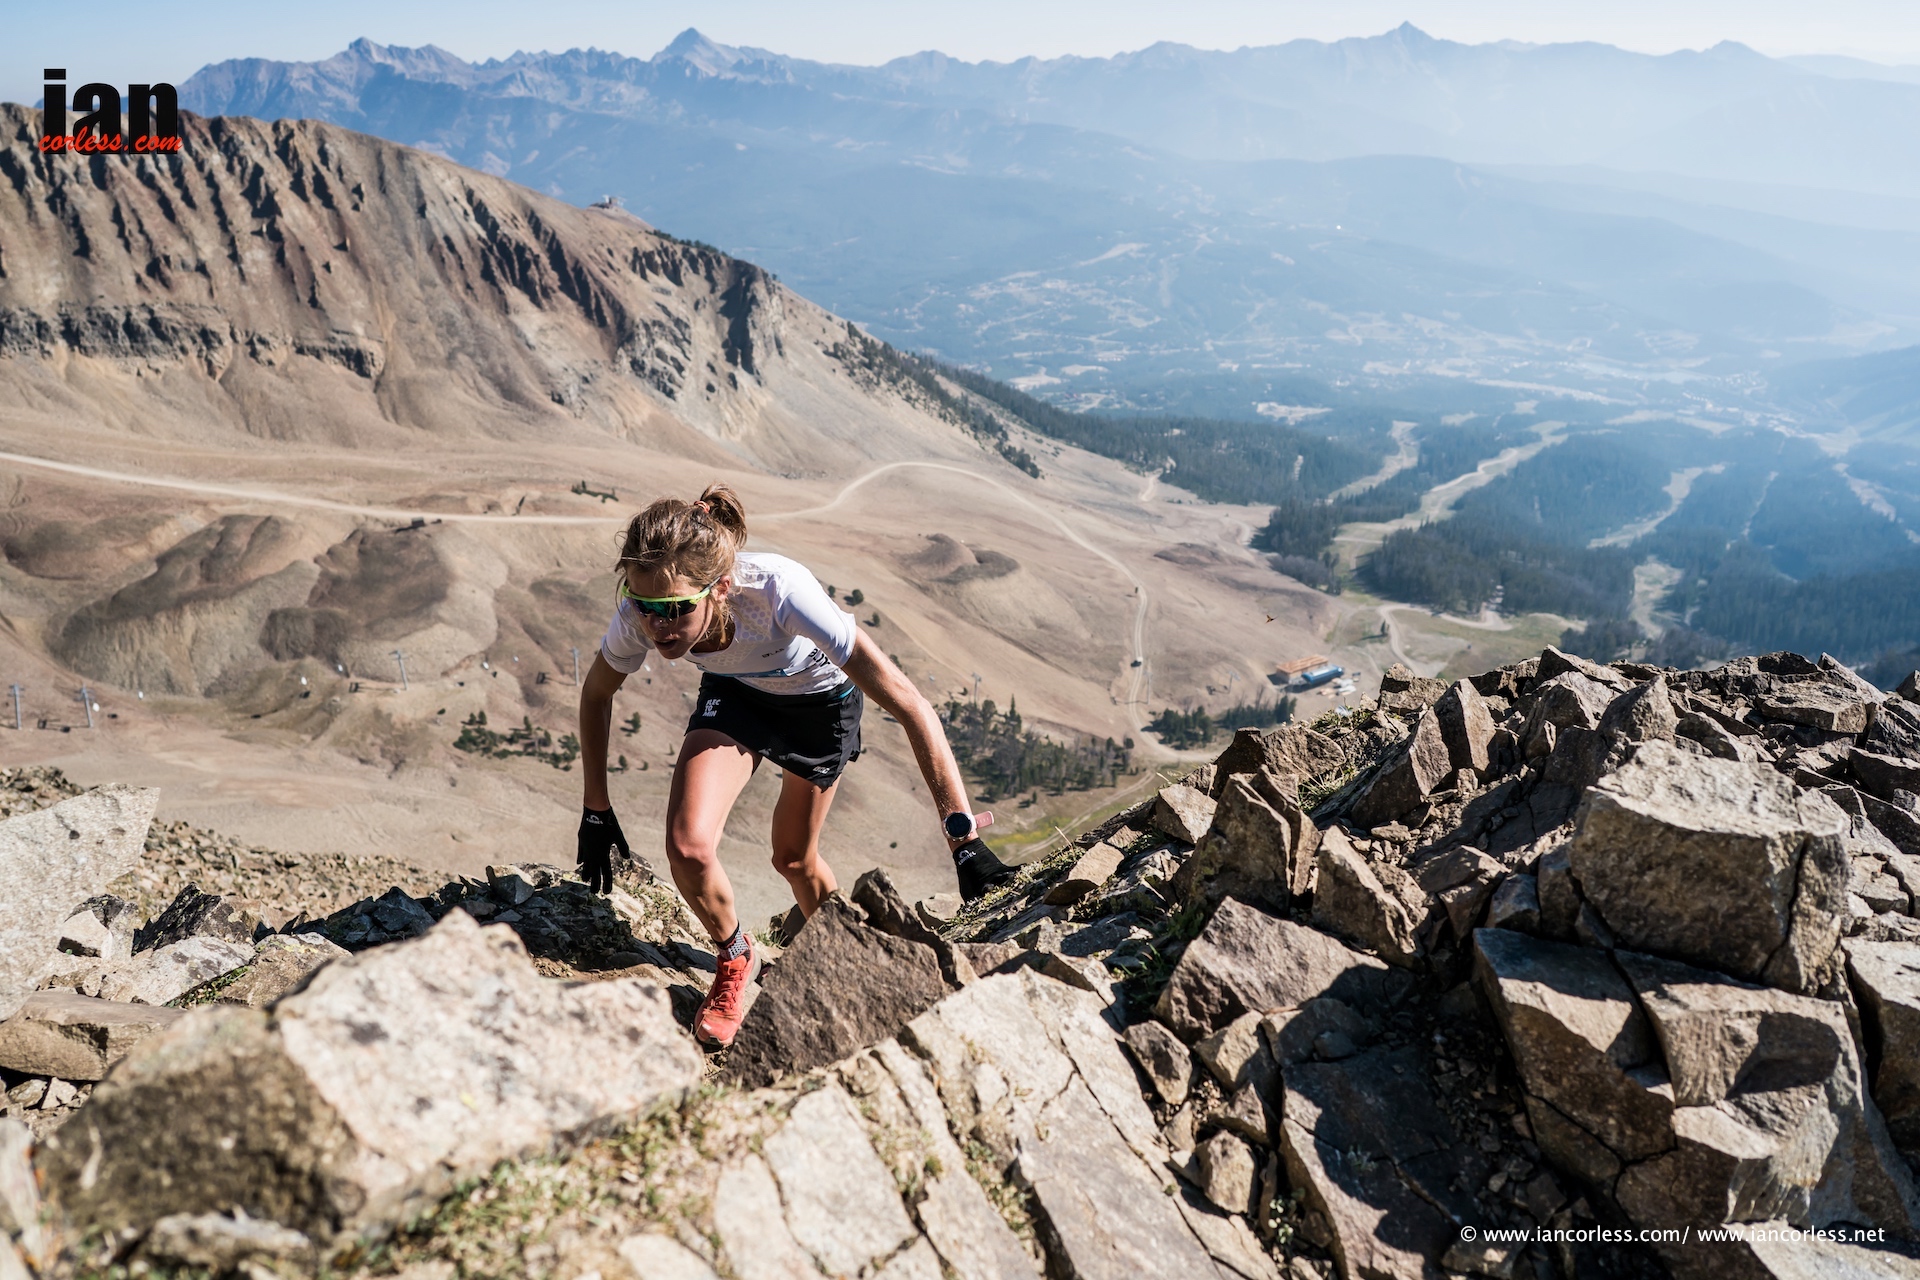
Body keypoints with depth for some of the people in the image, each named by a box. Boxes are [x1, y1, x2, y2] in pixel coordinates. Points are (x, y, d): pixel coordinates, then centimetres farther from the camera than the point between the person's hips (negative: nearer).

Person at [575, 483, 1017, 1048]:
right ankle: (733, 958, 16)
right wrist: (596, 812, -1)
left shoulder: (780, 592, -44)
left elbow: (910, 707, -42)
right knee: (688, 848, -18)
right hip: (733, 694, 2)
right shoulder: (641, 614, -32)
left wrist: (963, 838, -42)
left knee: (794, 859, 13)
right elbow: (596, 694, -7)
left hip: (820, 698, -2)